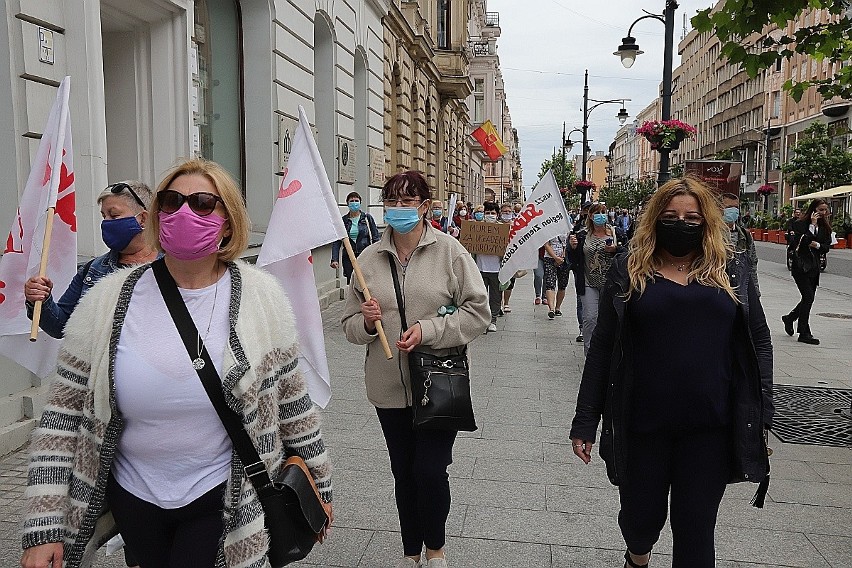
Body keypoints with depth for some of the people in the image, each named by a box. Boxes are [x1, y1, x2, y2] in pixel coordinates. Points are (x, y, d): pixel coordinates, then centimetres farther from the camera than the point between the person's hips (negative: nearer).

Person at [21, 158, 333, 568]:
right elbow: (62, 417, -4)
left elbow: (293, 401, -2)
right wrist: (43, 527, -6)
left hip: (225, 499, -2)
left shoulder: (259, 297, -10)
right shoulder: (108, 302, -9)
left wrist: (317, 485, 5)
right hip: (132, 498, 2)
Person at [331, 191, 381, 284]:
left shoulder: (367, 217, 3)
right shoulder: (343, 220, 7)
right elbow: (337, 242, 5)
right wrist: (334, 259, -7)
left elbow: (375, 238, 3)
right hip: (348, 257, 2)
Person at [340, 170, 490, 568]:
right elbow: (350, 324, 9)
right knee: (403, 472, 16)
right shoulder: (369, 258, 3)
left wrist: (428, 330, -19)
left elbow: (478, 311, -8)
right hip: (389, 386, 3)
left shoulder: (449, 251, -6)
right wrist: (367, 322, -14)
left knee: (431, 471, 0)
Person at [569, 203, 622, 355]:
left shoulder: (615, 233, 2)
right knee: (589, 318, -4)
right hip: (589, 283, 0)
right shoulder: (583, 236, 4)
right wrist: (573, 247, -11)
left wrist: (615, 249, -16)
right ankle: (589, 351, 7)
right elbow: (574, 261, 6)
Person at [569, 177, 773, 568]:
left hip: (710, 426, 0)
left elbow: (758, 341, 7)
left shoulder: (732, 270, 4)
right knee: (640, 516, 16)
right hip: (642, 422, 0)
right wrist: (585, 421, -2)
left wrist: (760, 414, 0)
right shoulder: (629, 270, 0)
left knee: (695, 530, 7)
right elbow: (602, 348, 0)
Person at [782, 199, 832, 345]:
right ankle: (804, 333, -3)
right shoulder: (800, 224, -8)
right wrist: (812, 226, -19)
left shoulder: (825, 227, 10)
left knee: (809, 298, 10)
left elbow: (827, 246, 9)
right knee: (808, 297, -10)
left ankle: (789, 318, 34)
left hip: (815, 266, 7)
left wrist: (818, 245, -12)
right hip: (801, 266, -7)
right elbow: (800, 243, -20)